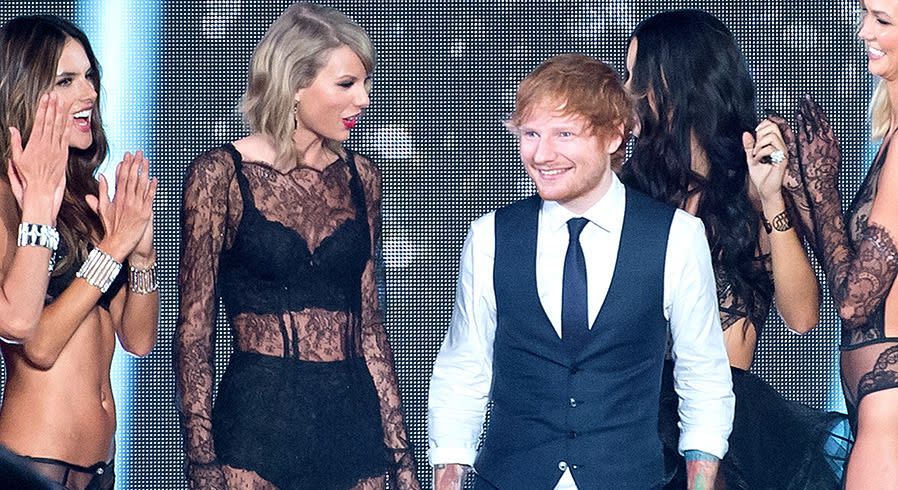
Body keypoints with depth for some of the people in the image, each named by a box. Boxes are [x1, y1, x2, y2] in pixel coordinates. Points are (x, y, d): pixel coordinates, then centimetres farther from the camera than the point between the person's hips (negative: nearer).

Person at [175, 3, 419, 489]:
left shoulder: (358, 178, 9)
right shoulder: (222, 174, -4)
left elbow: (368, 323, 13)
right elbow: (193, 329, -4)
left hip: (353, 421, 4)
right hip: (258, 422, -4)